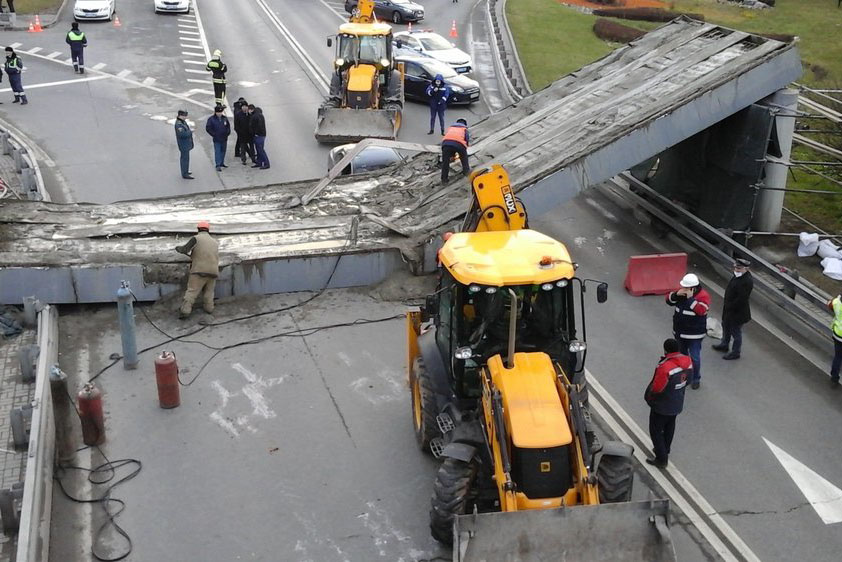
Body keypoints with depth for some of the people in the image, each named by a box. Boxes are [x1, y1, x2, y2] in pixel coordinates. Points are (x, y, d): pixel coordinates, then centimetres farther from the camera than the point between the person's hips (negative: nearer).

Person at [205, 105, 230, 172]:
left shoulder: (225, 118, 5)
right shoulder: (211, 119, -9)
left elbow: (228, 126, 17)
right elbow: (208, 128, -8)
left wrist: (227, 133, 3)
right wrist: (214, 134, -11)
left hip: (224, 138, 5)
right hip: (217, 139, -5)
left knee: (223, 151, 14)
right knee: (217, 152, -8)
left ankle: (222, 163, 28)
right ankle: (218, 165, -10)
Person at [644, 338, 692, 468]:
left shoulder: (665, 367, -35)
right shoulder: (687, 361, -11)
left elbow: (656, 388, -28)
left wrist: (649, 398, -8)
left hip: (662, 405, -8)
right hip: (677, 403, 8)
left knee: (655, 431, 10)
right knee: (669, 427, 26)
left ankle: (661, 459, 17)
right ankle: (665, 451, 45)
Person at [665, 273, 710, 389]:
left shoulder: (703, 296, -19)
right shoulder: (682, 292, 0)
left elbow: (701, 310, -32)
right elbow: (669, 300, 3)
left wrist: (691, 298, -31)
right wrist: (676, 294, -16)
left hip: (694, 334, -7)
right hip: (679, 332, 7)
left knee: (695, 357, -1)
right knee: (682, 355, 22)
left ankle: (696, 379, 15)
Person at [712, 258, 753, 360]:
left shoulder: (747, 281, -31)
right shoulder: (738, 275, -1)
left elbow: (741, 299, -30)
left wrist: (730, 307, -19)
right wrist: (727, 306, 10)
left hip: (737, 312, -10)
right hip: (729, 309, 10)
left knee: (736, 332, 9)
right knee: (726, 326, 28)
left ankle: (735, 352, 27)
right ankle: (724, 344, 50)